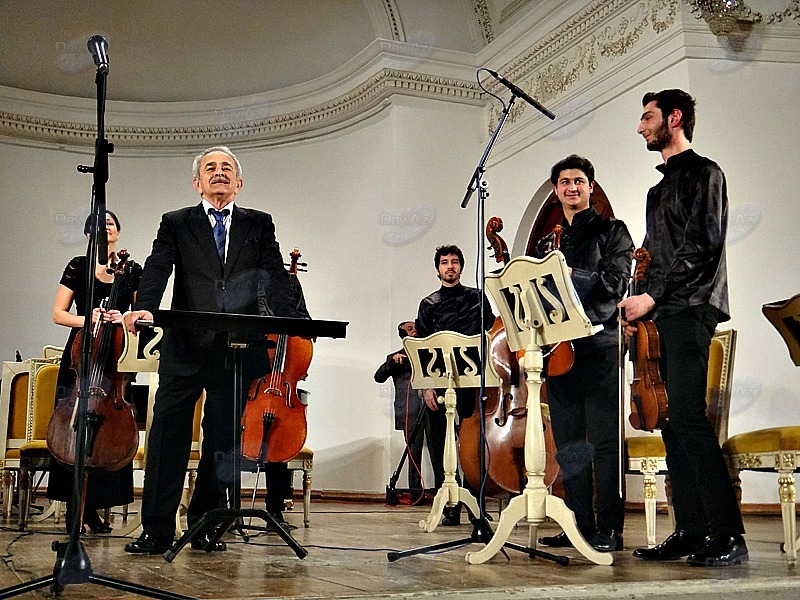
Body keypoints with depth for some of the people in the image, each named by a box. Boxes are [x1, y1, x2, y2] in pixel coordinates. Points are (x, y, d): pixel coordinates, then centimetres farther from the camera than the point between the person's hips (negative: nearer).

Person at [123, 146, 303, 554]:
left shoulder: (259, 225, 13)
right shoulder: (176, 224, 12)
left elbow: (275, 278, 1)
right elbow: (157, 270, -4)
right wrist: (144, 308, -25)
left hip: (240, 349, 1)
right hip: (185, 348, -1)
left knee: (223, 440, 7)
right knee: (168, 437, -2)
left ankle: (206, 525, 20)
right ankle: (157, 531, 6)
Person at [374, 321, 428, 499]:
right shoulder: (395, 358, 17)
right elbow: (379, 377, 3)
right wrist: (392, 362, -10)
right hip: (410, 411, -1)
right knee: (414, 451, -5)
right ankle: (416, 492, 0)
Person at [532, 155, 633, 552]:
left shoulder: (611, 230, 8)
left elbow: (617, 282, -7)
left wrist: (572, 275, -18)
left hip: (599, 346, -5)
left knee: (604, 441, -8)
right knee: (568, 442, 5)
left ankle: (609, 529, -4)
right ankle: (580, 526, 11)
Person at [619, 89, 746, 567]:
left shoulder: (703, 172, 0)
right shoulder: (659, 189, 26)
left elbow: (701, 244, -12)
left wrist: (652, 296, -16)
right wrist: (640, 310, 13)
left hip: (689, 311, -9)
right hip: (662, 315, 9)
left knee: (689, 416, -16)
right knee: (673, 422, 4)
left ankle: (728, 536, -13)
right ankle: (691, 531, 7)